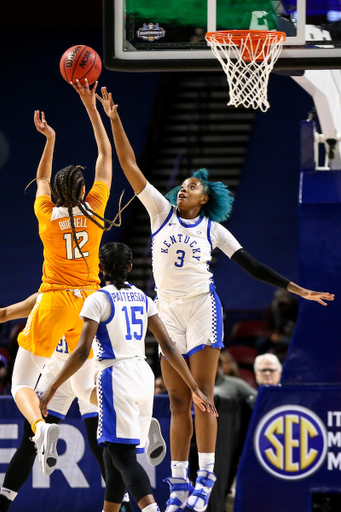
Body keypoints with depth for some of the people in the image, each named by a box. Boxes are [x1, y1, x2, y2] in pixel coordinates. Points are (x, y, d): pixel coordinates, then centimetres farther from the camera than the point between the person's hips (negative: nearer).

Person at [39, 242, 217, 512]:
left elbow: (82, 352, -12)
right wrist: (195, 388, 12)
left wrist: (52, 388, -5)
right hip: (144, 376, 7)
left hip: (116, 376, -7)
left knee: (123, 456, -12)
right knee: (115, 454, 15)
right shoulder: (142, 298, 12)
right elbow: (168, 346, 9)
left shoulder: (98, 299, -5)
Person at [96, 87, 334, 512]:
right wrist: (114, 120, -4)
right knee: (177, 400, 2)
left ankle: (206, 477, -7)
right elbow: (129, 166, 3)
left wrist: (296, 289, 2)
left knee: (202, 395, -8)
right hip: (168, 312, 2)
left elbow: (251, 266, 7)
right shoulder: (161, 211, 7)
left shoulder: (214, 229, 4)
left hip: (202, 308, -2)